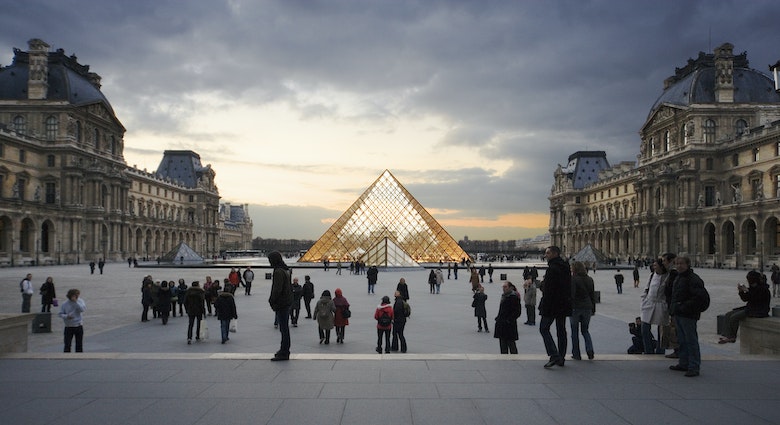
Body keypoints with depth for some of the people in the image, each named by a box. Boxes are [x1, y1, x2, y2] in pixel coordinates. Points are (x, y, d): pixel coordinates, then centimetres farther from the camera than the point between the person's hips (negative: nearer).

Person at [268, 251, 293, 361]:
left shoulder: (278, 272, -18)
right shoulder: (286, 270, 12)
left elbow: (277, 289, -24)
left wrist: (272, 300, -12)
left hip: (281, 304, -10)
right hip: (287, 302, 10)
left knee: (283, 328, -5)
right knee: (285, 327, 17)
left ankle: (284, 353, -1)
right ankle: (284, 350, 27)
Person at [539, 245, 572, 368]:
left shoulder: (552, 268, -16)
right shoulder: (566, 267, 12)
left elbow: (547, 290, -20)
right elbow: (569, 288, 16)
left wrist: (544, 306, -17)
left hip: (552, 304, -9)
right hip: (564, 305, 9)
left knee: (544, 328, -1)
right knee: (561, 330, 12)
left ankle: (554, 355, -11)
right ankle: (561, 358, 17)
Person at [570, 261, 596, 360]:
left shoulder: (573, 279, -11)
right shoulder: (590, 279, 8)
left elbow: (571, 295, -17)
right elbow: (592, 295, 12)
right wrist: (593, 309, 19)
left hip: (576, 308, -5)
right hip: (587, 308, 5)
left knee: (575, 332, 6)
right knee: (585, 330, 15)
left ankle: (576, 354, 9)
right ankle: (590, 350, -5)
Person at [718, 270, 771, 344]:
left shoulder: (763, 289, -13)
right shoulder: (752, 287, 12)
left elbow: (754, 299, -23)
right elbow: (745, 299, 14)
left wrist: (747, 291, -21)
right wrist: (741, 291, -1)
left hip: (759, 312, -10)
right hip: (750, 308, 10)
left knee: (734, 317, -23)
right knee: (728, 315, -5)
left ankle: (732, 337, -7)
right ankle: (727, 336, -14)